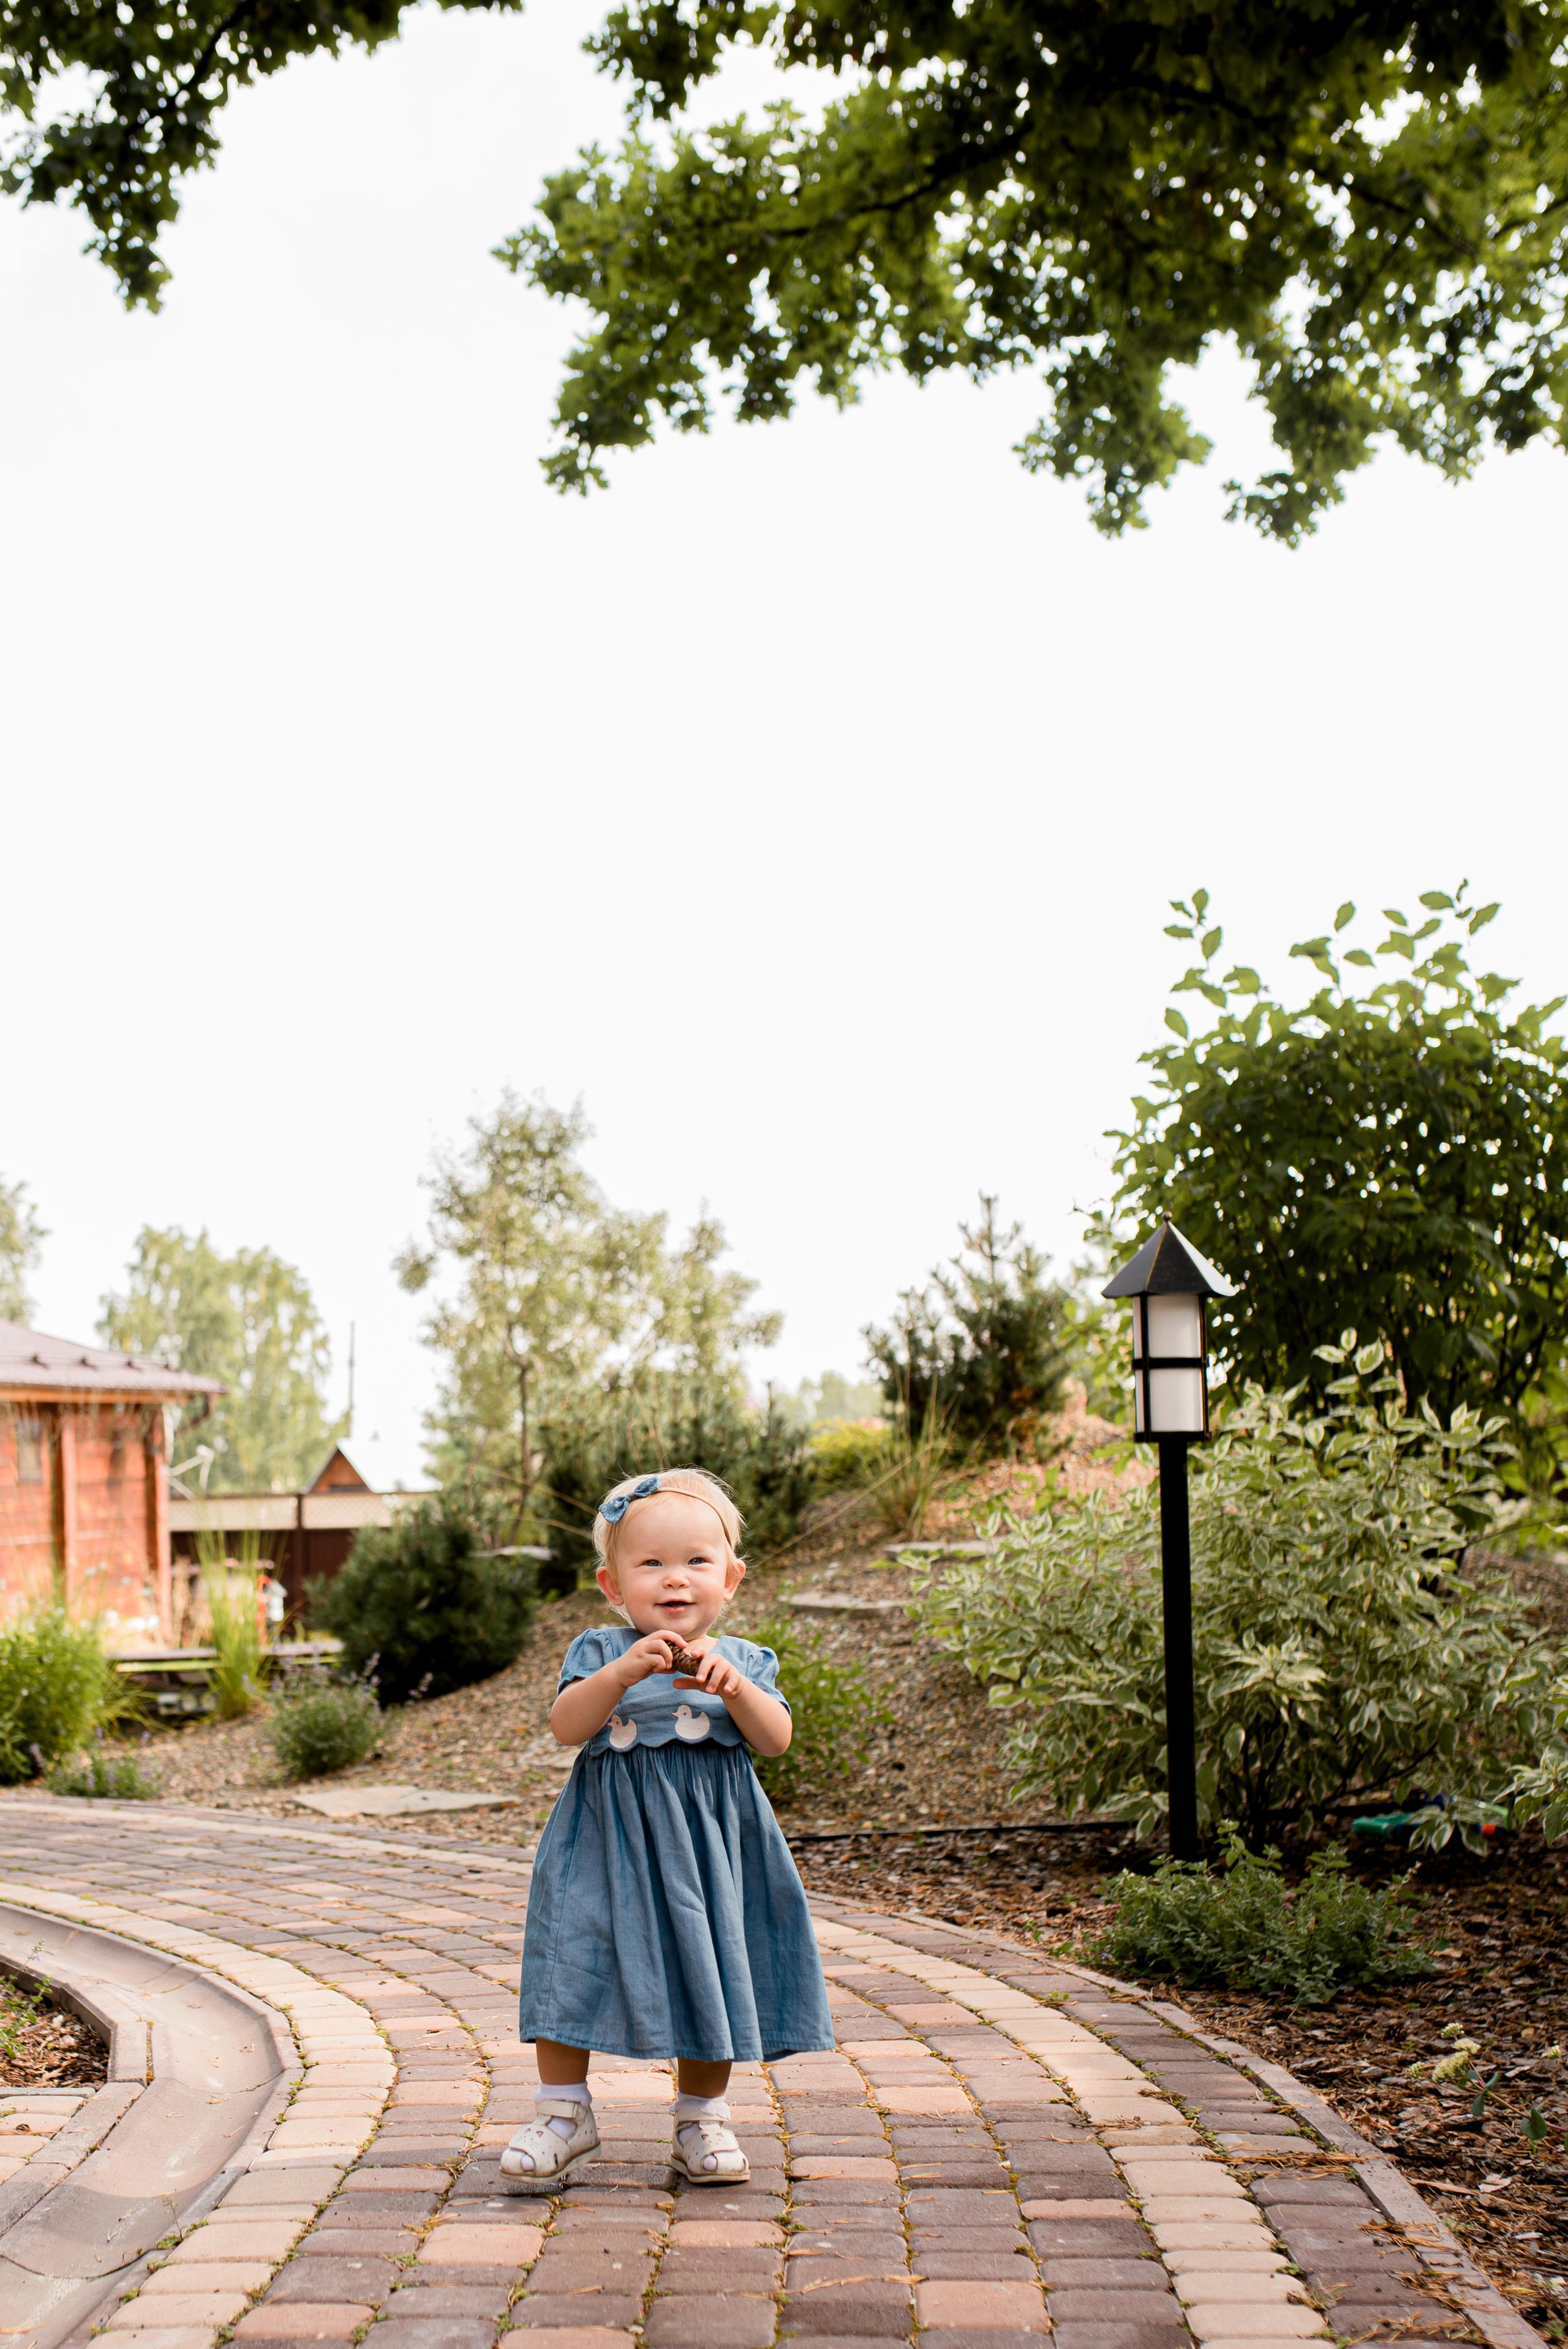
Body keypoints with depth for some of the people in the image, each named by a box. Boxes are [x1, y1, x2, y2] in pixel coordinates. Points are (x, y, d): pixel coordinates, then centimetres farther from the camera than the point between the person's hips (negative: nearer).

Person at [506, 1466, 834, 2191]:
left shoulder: (742, 1661, 7)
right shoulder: (601, 1651, 0)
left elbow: (776, 1738, -6)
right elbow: (566, 1725, -15)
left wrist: (733, 1687, -23)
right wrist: (621, 1674, -29)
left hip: (709, 1844, 2)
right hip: (610, 1841, -2)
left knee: (708, 1976, 7)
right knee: (576, 1965, -4)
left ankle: (702, 2118, 24)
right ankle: (563, 2113, 12)